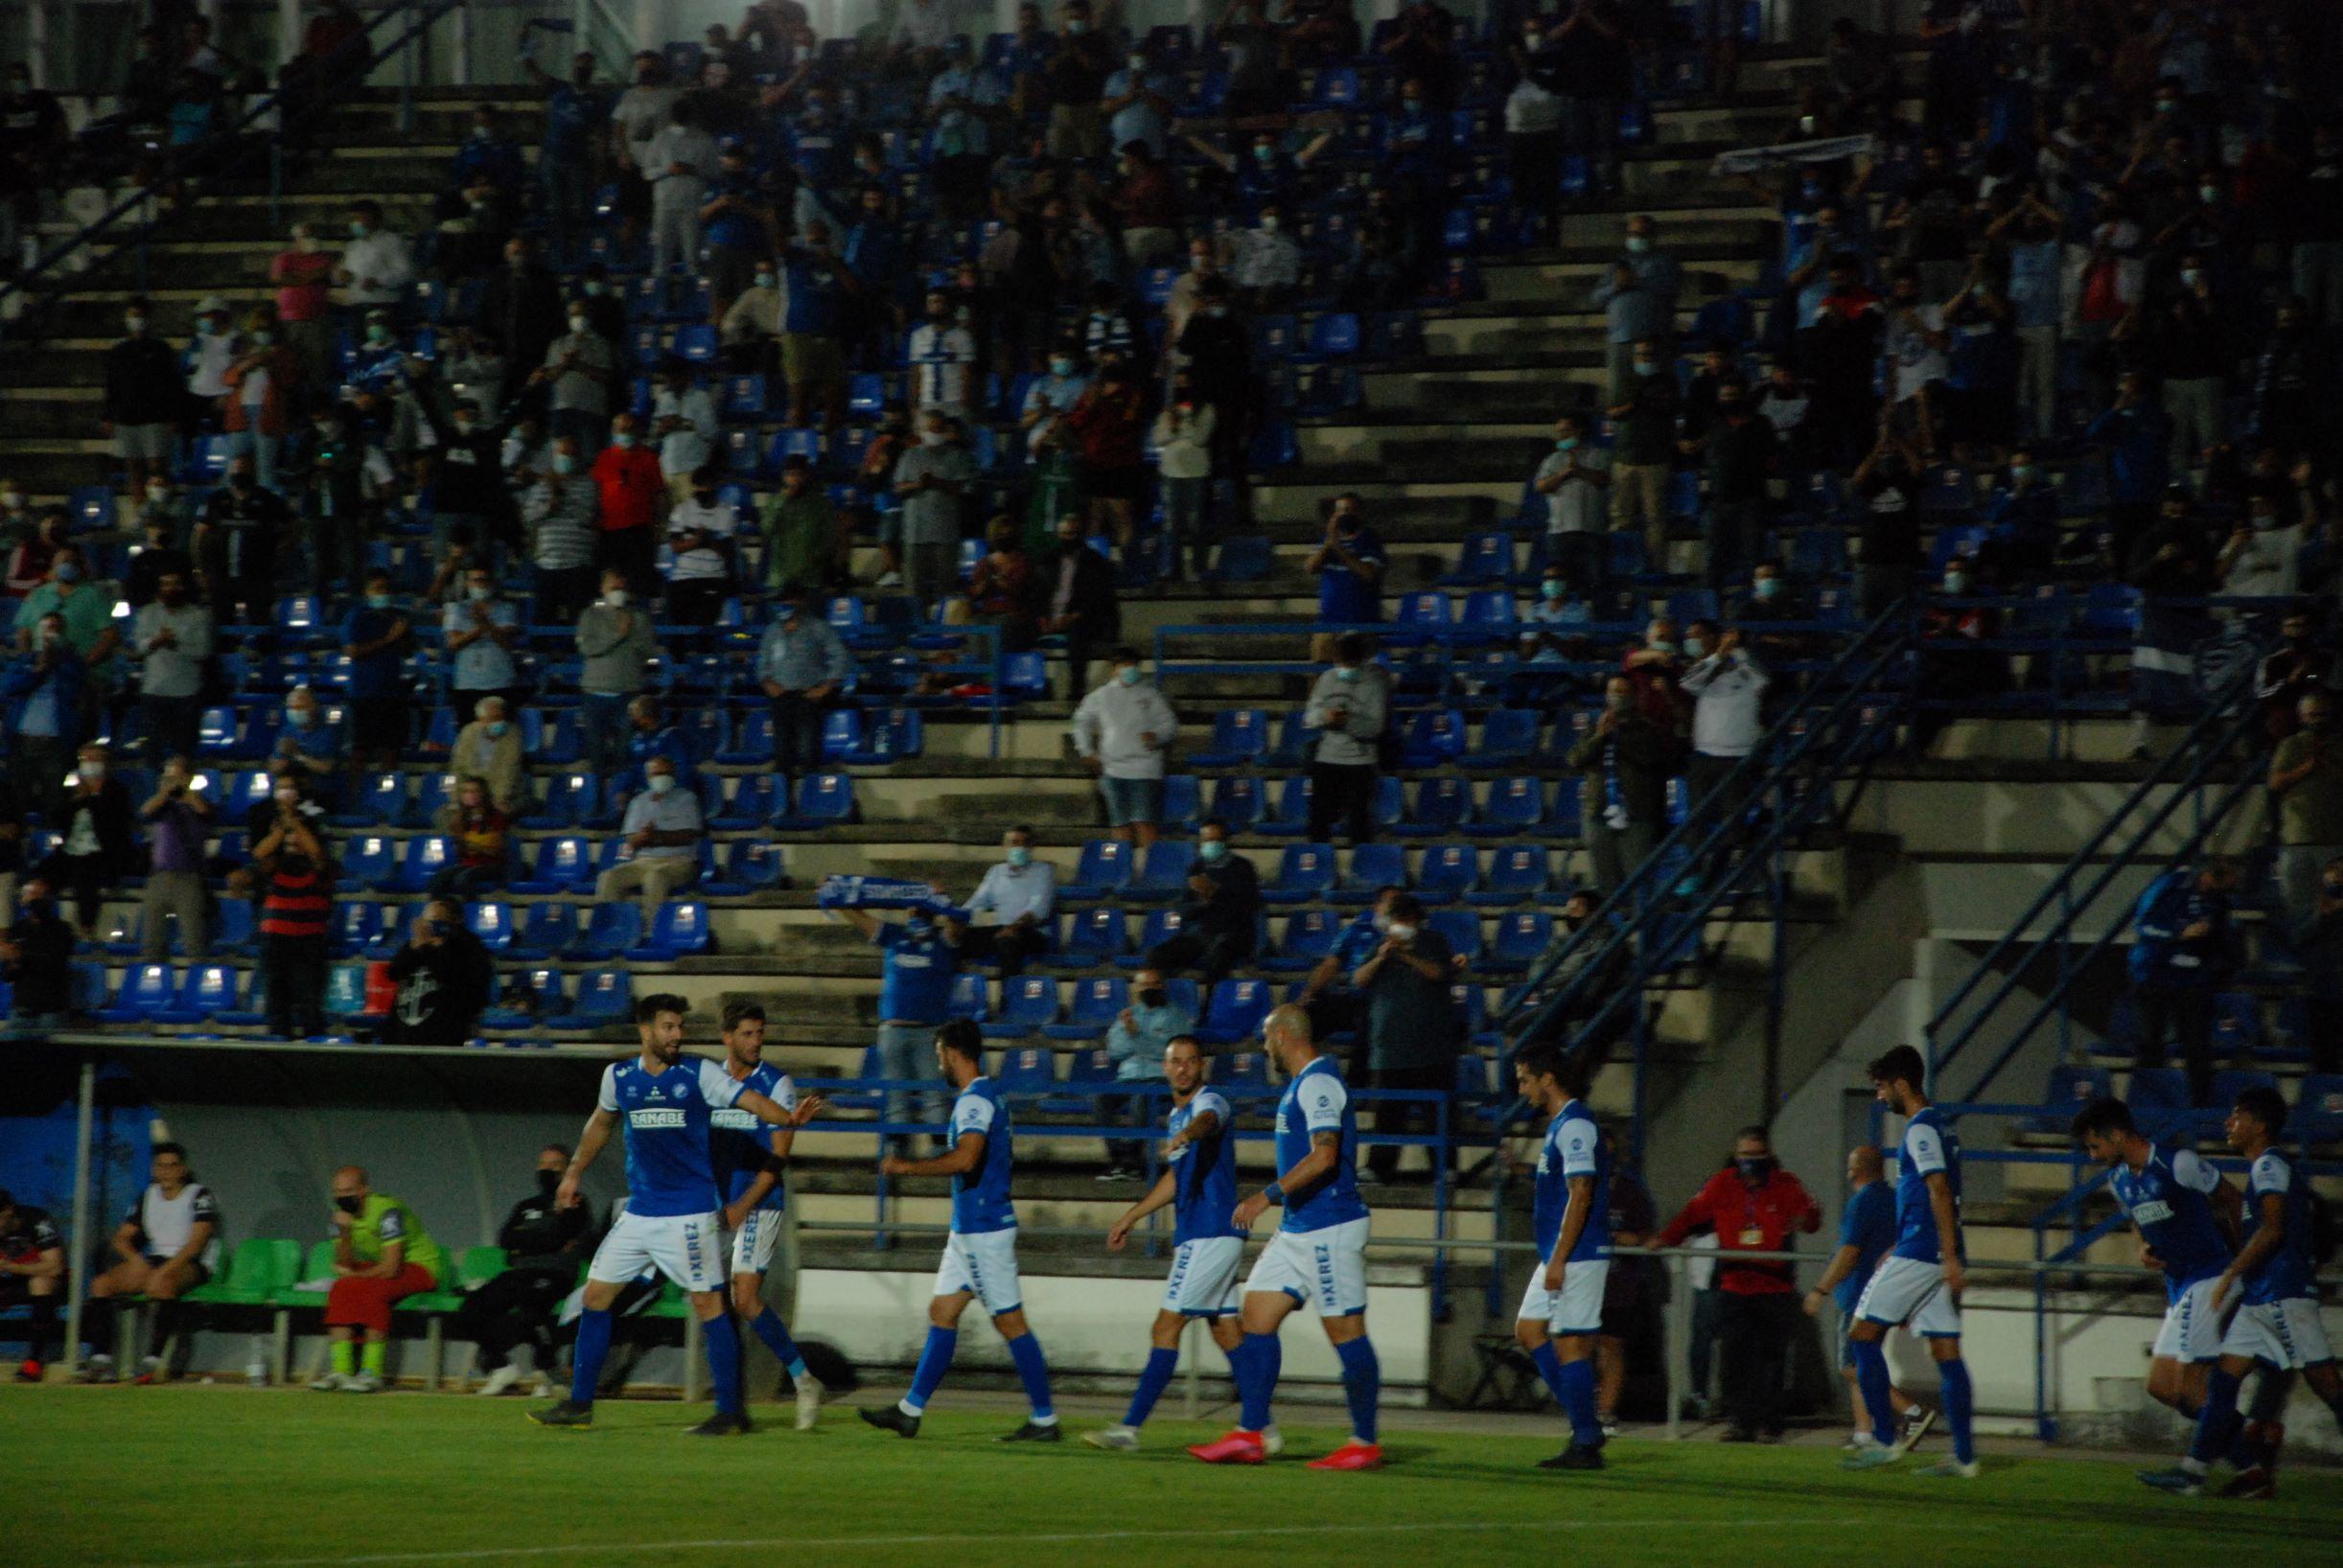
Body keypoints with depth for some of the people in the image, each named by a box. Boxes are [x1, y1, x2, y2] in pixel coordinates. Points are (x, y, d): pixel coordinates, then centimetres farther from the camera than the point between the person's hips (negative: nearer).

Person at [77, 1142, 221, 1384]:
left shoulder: (200, 1196, -4)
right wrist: (135, 1259, -9)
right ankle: (100, 1360, -20)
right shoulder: (148, 1197, 13)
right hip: (155, 1261, 6)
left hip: (192, 1265, -6)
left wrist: (163, 1271, -26)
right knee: (102, 1284, -14)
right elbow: (121, 1238, 13)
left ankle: (153, 1361, -41)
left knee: (162, 1284, -40)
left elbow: (196, 1243, -16)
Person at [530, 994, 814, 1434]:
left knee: (707, 1302, -9)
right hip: (639, 1212, 5)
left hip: (689, 1213, -5)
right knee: (596, 1295, 5)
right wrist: (574, 1174, 28)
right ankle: (579, 1405, 14)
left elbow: (750, 1100, -17)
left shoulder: (699, 1074, -6)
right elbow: (601, 1123, 23)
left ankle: (730, 1411, -2)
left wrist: (788, 1117, -36)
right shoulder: (619, 1077, 5)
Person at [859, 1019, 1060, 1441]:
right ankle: (910, 1410, 13)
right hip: (971, 1228, 10)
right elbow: (1007, 1154, 26)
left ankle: (1044, 1419, -2)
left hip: (982, 1228, -10)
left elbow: (965, 1158, -31)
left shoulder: (974, 1100, -17)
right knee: (942, 1312, 11)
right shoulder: (989, 1095, 15)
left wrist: (908, 1167, -21)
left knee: (1010, 1321, -6)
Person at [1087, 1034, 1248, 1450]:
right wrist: (1130, 1218, 34)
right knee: (1227, 1332, 8)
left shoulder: (1209, 1101, -10)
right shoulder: (1175, 1115, 19)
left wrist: (1186, 1134, -59)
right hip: (1195, 1236, 10)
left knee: (1167, 1328, -10)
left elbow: (1207, 1119, -37)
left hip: (1209, 1235, -10)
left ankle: (1130, 1428, -11)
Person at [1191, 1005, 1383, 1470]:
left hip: (1329, 1230, -11)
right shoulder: (1303, 1083, 17)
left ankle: (1365, 1445, 1)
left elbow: (1324, 1156, -25)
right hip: (1298, 1230, 11)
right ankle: (1251, 1435, 6)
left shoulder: (1318, 1083, -14)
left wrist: (1268, 1196, -25)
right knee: (1257, 1316, 6)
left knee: (1346, 1331, -5)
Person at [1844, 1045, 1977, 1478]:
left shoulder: (1920, 1129, -10)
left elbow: (1939, 1192, -19)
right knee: (1945, 1350, 6)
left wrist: (1950, 1258, -24)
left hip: (1918, 1254, -9)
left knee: (1864, 1333, -2)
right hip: (1937, 1258, 9)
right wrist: (1898, 1251, 30)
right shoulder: (1940, 1127, 19)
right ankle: (1964, 1457, 2)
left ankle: (1885, 1439, -5)